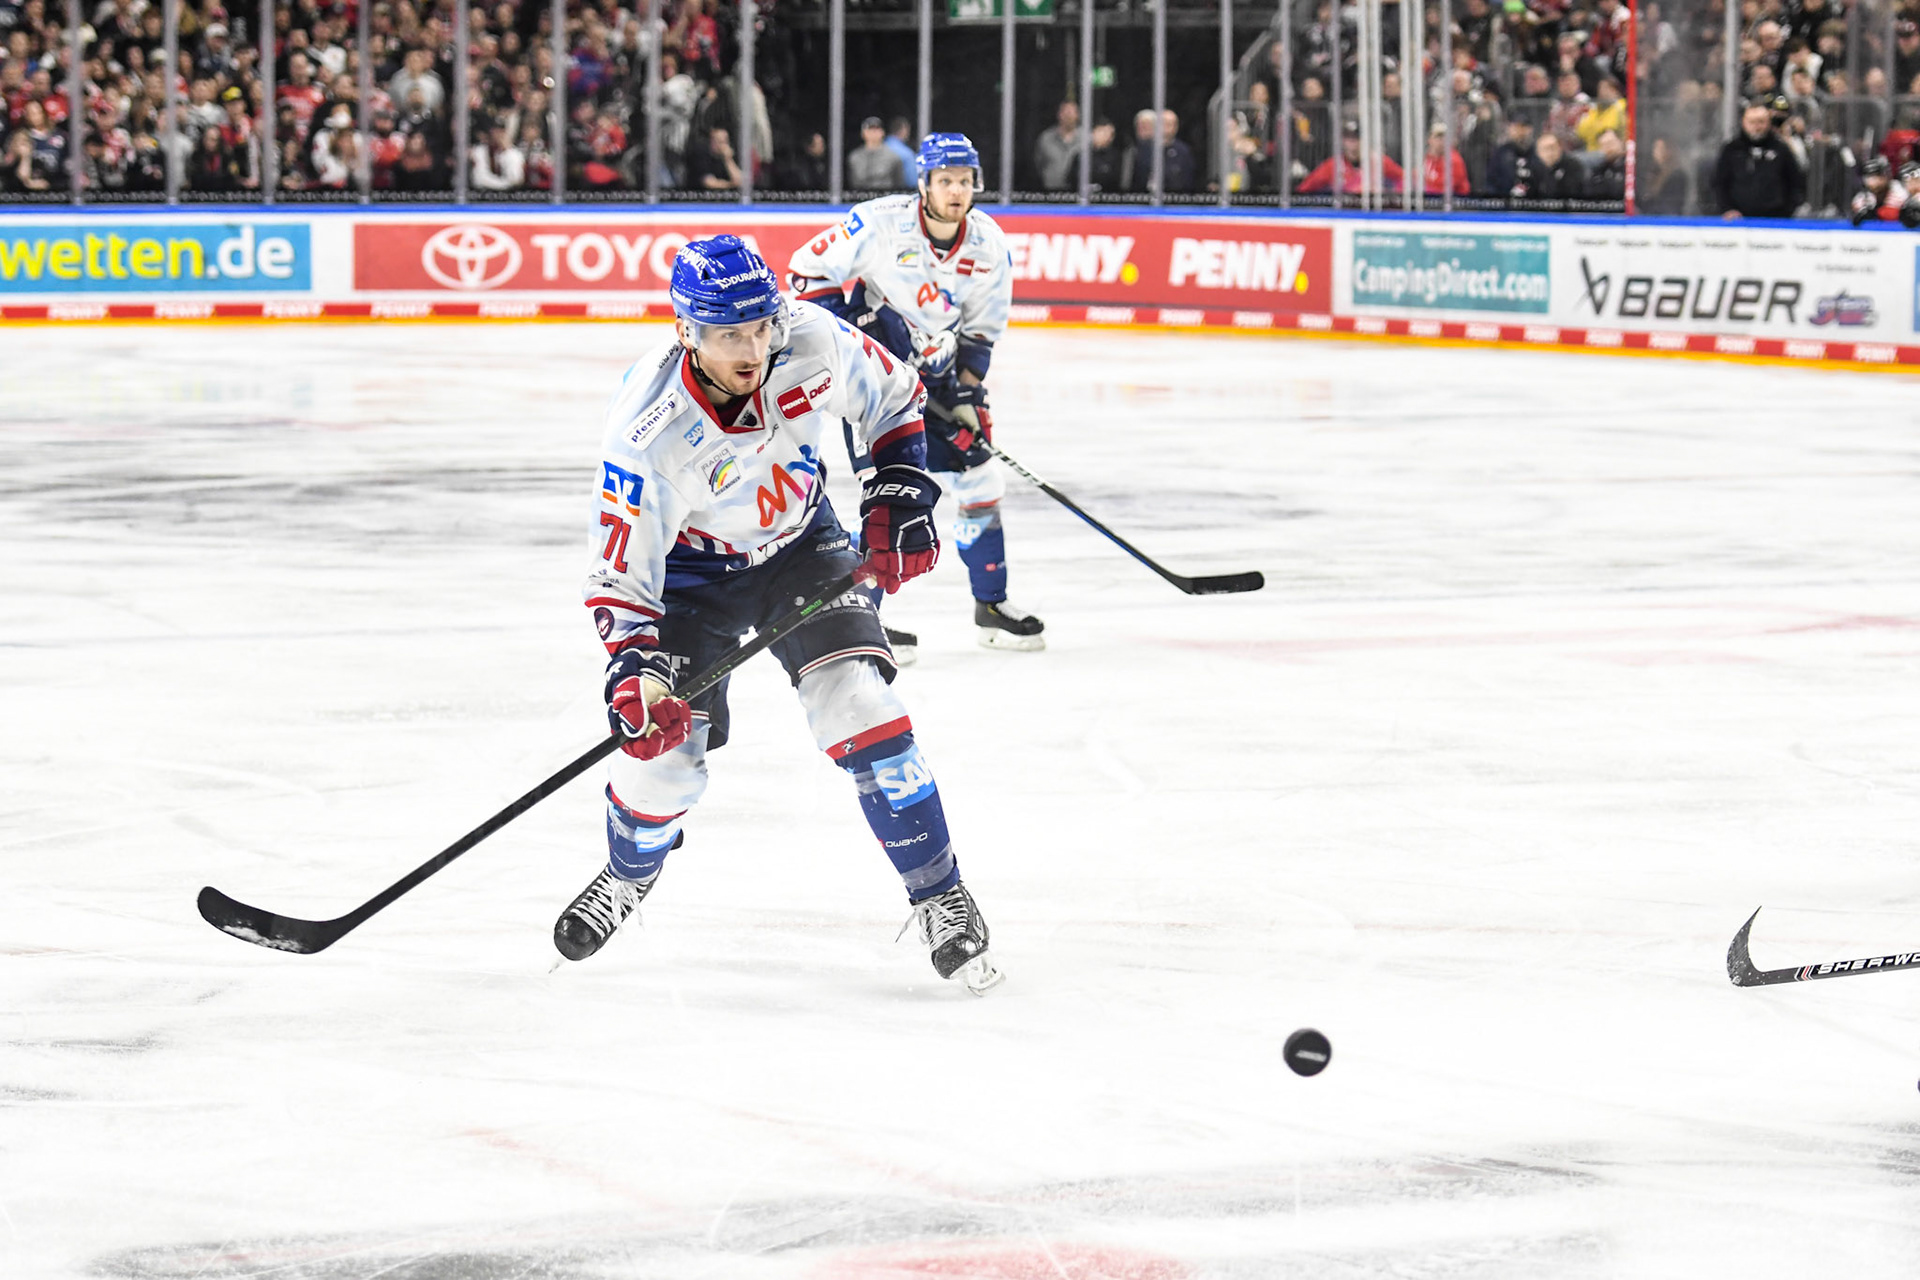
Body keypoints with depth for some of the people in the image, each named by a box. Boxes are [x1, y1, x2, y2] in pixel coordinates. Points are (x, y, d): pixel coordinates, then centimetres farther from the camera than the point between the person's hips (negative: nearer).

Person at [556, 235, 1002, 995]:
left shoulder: (812, 343, -26)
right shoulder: (648, 430, -34)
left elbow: (893, 399, -3)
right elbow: (620, 576, -28)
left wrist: (898, 498, -12)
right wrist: (634, 674, -41)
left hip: (801, 544, 2)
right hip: (692, 566, -2)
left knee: (858, 703, -17)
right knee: (662, 747, -8)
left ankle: (940, 900, -3)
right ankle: (629, 875, 29)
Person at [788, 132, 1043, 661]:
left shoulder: (988, 244, -7)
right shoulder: (881, 223, -22)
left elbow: (979, 333, 3)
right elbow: (808, 270, -13)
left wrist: (966, 396, -7)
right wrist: (852, 329, -20)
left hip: (935, 368, 6)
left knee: (980, 476, 6)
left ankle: (991, 605, 21)